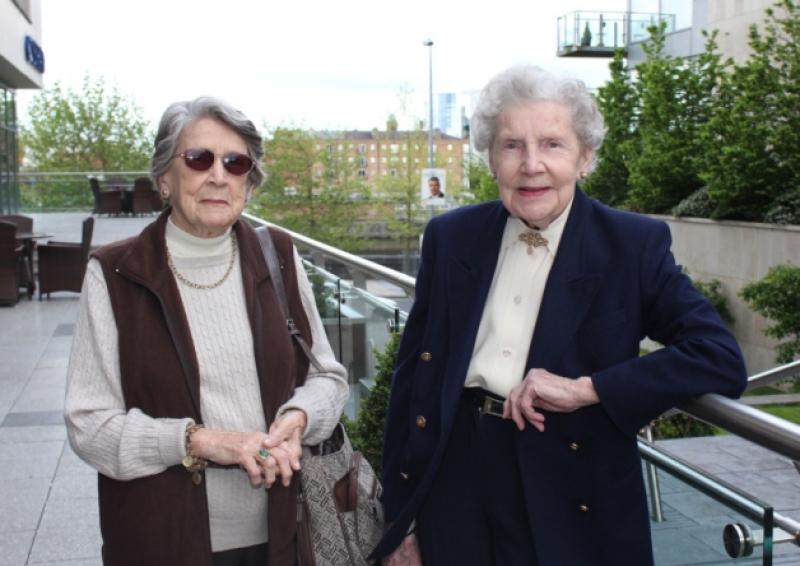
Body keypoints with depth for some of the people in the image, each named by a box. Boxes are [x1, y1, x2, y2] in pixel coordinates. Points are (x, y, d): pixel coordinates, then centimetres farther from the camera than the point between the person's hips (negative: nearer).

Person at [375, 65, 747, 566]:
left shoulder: (634, 245, -7)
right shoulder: (450, 237, 0)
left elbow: (723, 358, -14)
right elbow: (411, 378, 4)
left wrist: (584, 389, -22)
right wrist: (402, 523, 5)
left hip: (573, 511, -2)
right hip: (452, 494, 2)